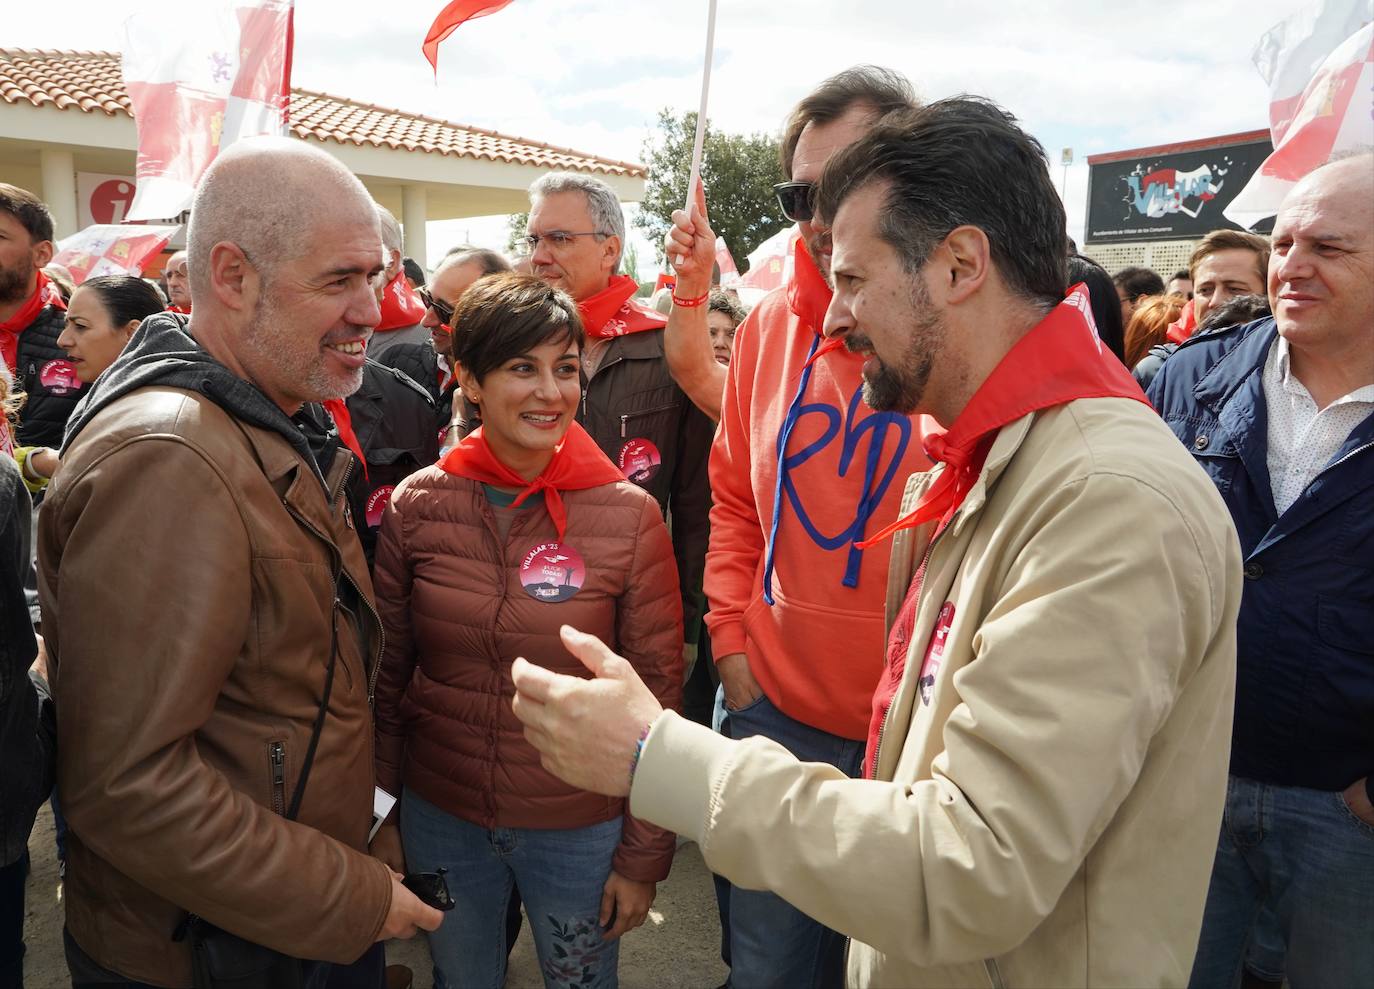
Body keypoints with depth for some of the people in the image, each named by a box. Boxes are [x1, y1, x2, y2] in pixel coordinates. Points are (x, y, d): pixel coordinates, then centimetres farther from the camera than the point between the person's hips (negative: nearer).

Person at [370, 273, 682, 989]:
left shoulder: (630, 515, -13)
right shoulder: (417, 504, -8)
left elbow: (657, 694, -8)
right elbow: (388, 671, 1)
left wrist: (644, 855, -6)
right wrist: (379, 814, 4)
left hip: (579, 827, -1)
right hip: (438, 816, 2)